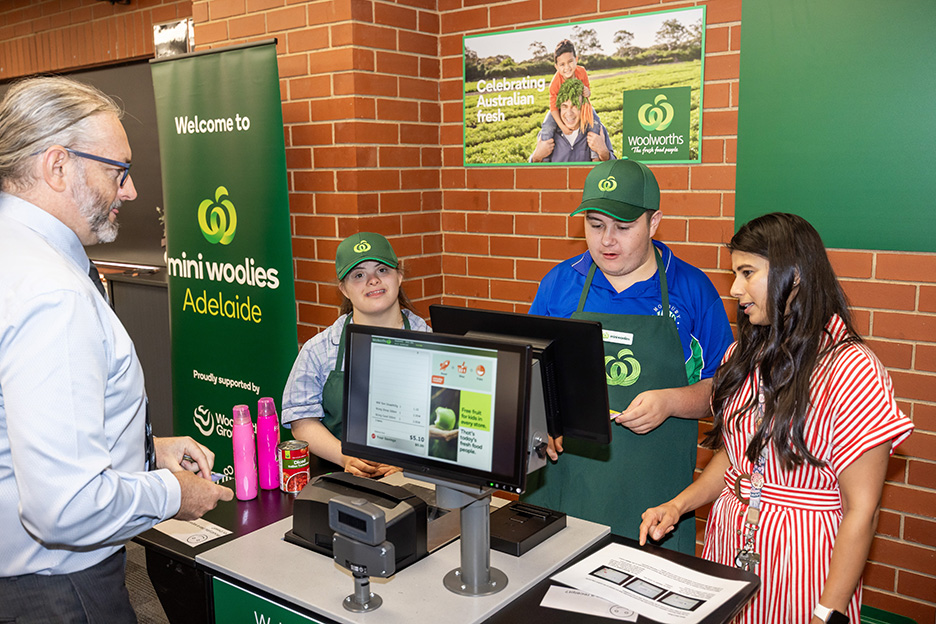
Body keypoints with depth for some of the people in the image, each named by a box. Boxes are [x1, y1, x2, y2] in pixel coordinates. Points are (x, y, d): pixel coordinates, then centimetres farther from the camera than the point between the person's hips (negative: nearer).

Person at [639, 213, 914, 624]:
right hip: (728, 544, 6)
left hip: (801, 557, -6)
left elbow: (861, 512, -17)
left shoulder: (851, 370, -17)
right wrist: (678, 505, -2)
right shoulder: (744, 356, 3)